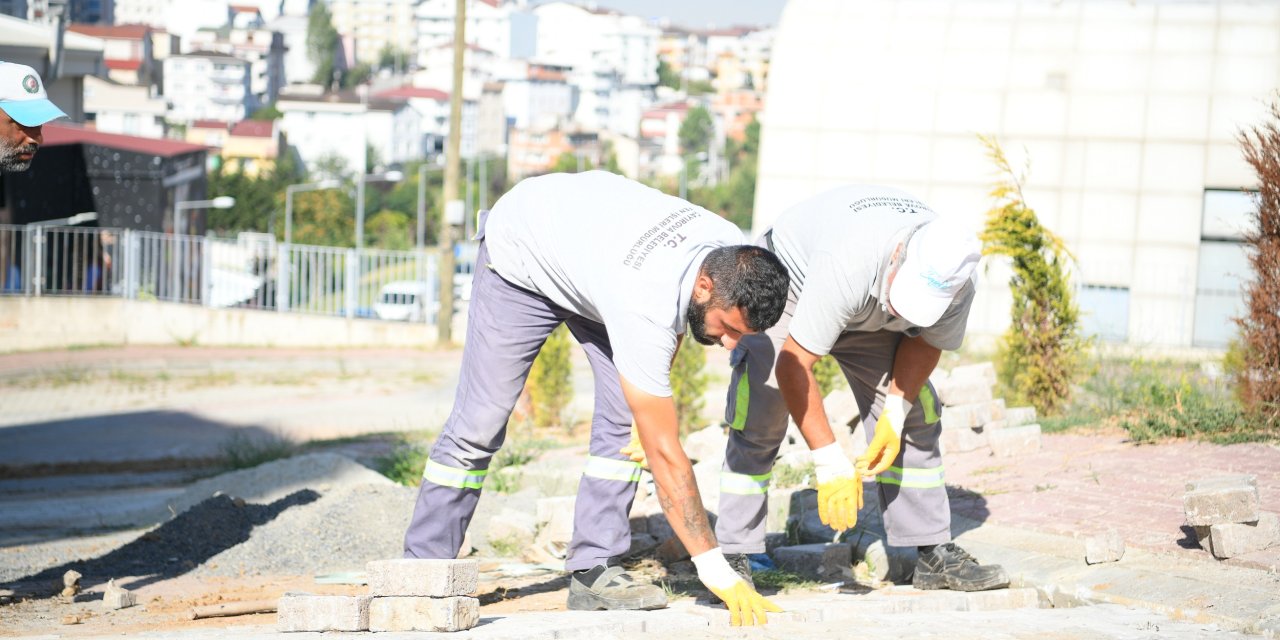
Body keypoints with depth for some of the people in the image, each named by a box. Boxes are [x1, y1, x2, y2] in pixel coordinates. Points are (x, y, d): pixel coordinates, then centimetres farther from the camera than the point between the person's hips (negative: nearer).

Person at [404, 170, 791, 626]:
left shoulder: (732, 255, -25)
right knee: (479, 425, -8)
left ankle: (592, 571, -5)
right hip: (521, 252, -6)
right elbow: (665, 456, -42)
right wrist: (722, 579, -41)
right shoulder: (642, 309, -45)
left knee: (626, 416, -9)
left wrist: (656, 392, -12)